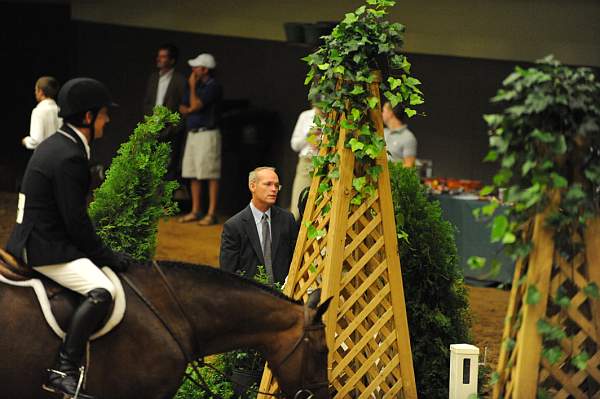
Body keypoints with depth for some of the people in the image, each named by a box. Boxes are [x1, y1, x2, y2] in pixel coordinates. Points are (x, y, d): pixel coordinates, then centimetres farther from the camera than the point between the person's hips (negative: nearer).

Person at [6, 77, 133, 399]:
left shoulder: (56, 145, 14)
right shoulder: (68, 157, -19)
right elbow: (76, 221, -19)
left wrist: (101, 252, 18)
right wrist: (106, 257, -8)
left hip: (31, 240, 11)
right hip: (46, 249, -11)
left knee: (100, 264, 25)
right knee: (102, 291, -26)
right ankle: (63, 371, -28)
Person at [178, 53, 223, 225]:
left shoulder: (213, 86, -10)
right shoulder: (196, 85, 17)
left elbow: (195, 105, -18)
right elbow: (184, 109, 18)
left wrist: (193, 86, -6)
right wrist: (189, 109, -4)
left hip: (208, 134, -9)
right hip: (193, 133, 9)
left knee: (211, 175, -7)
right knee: (193, 175, 10)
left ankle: (211, 214, -7)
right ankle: (195, 211, 17)